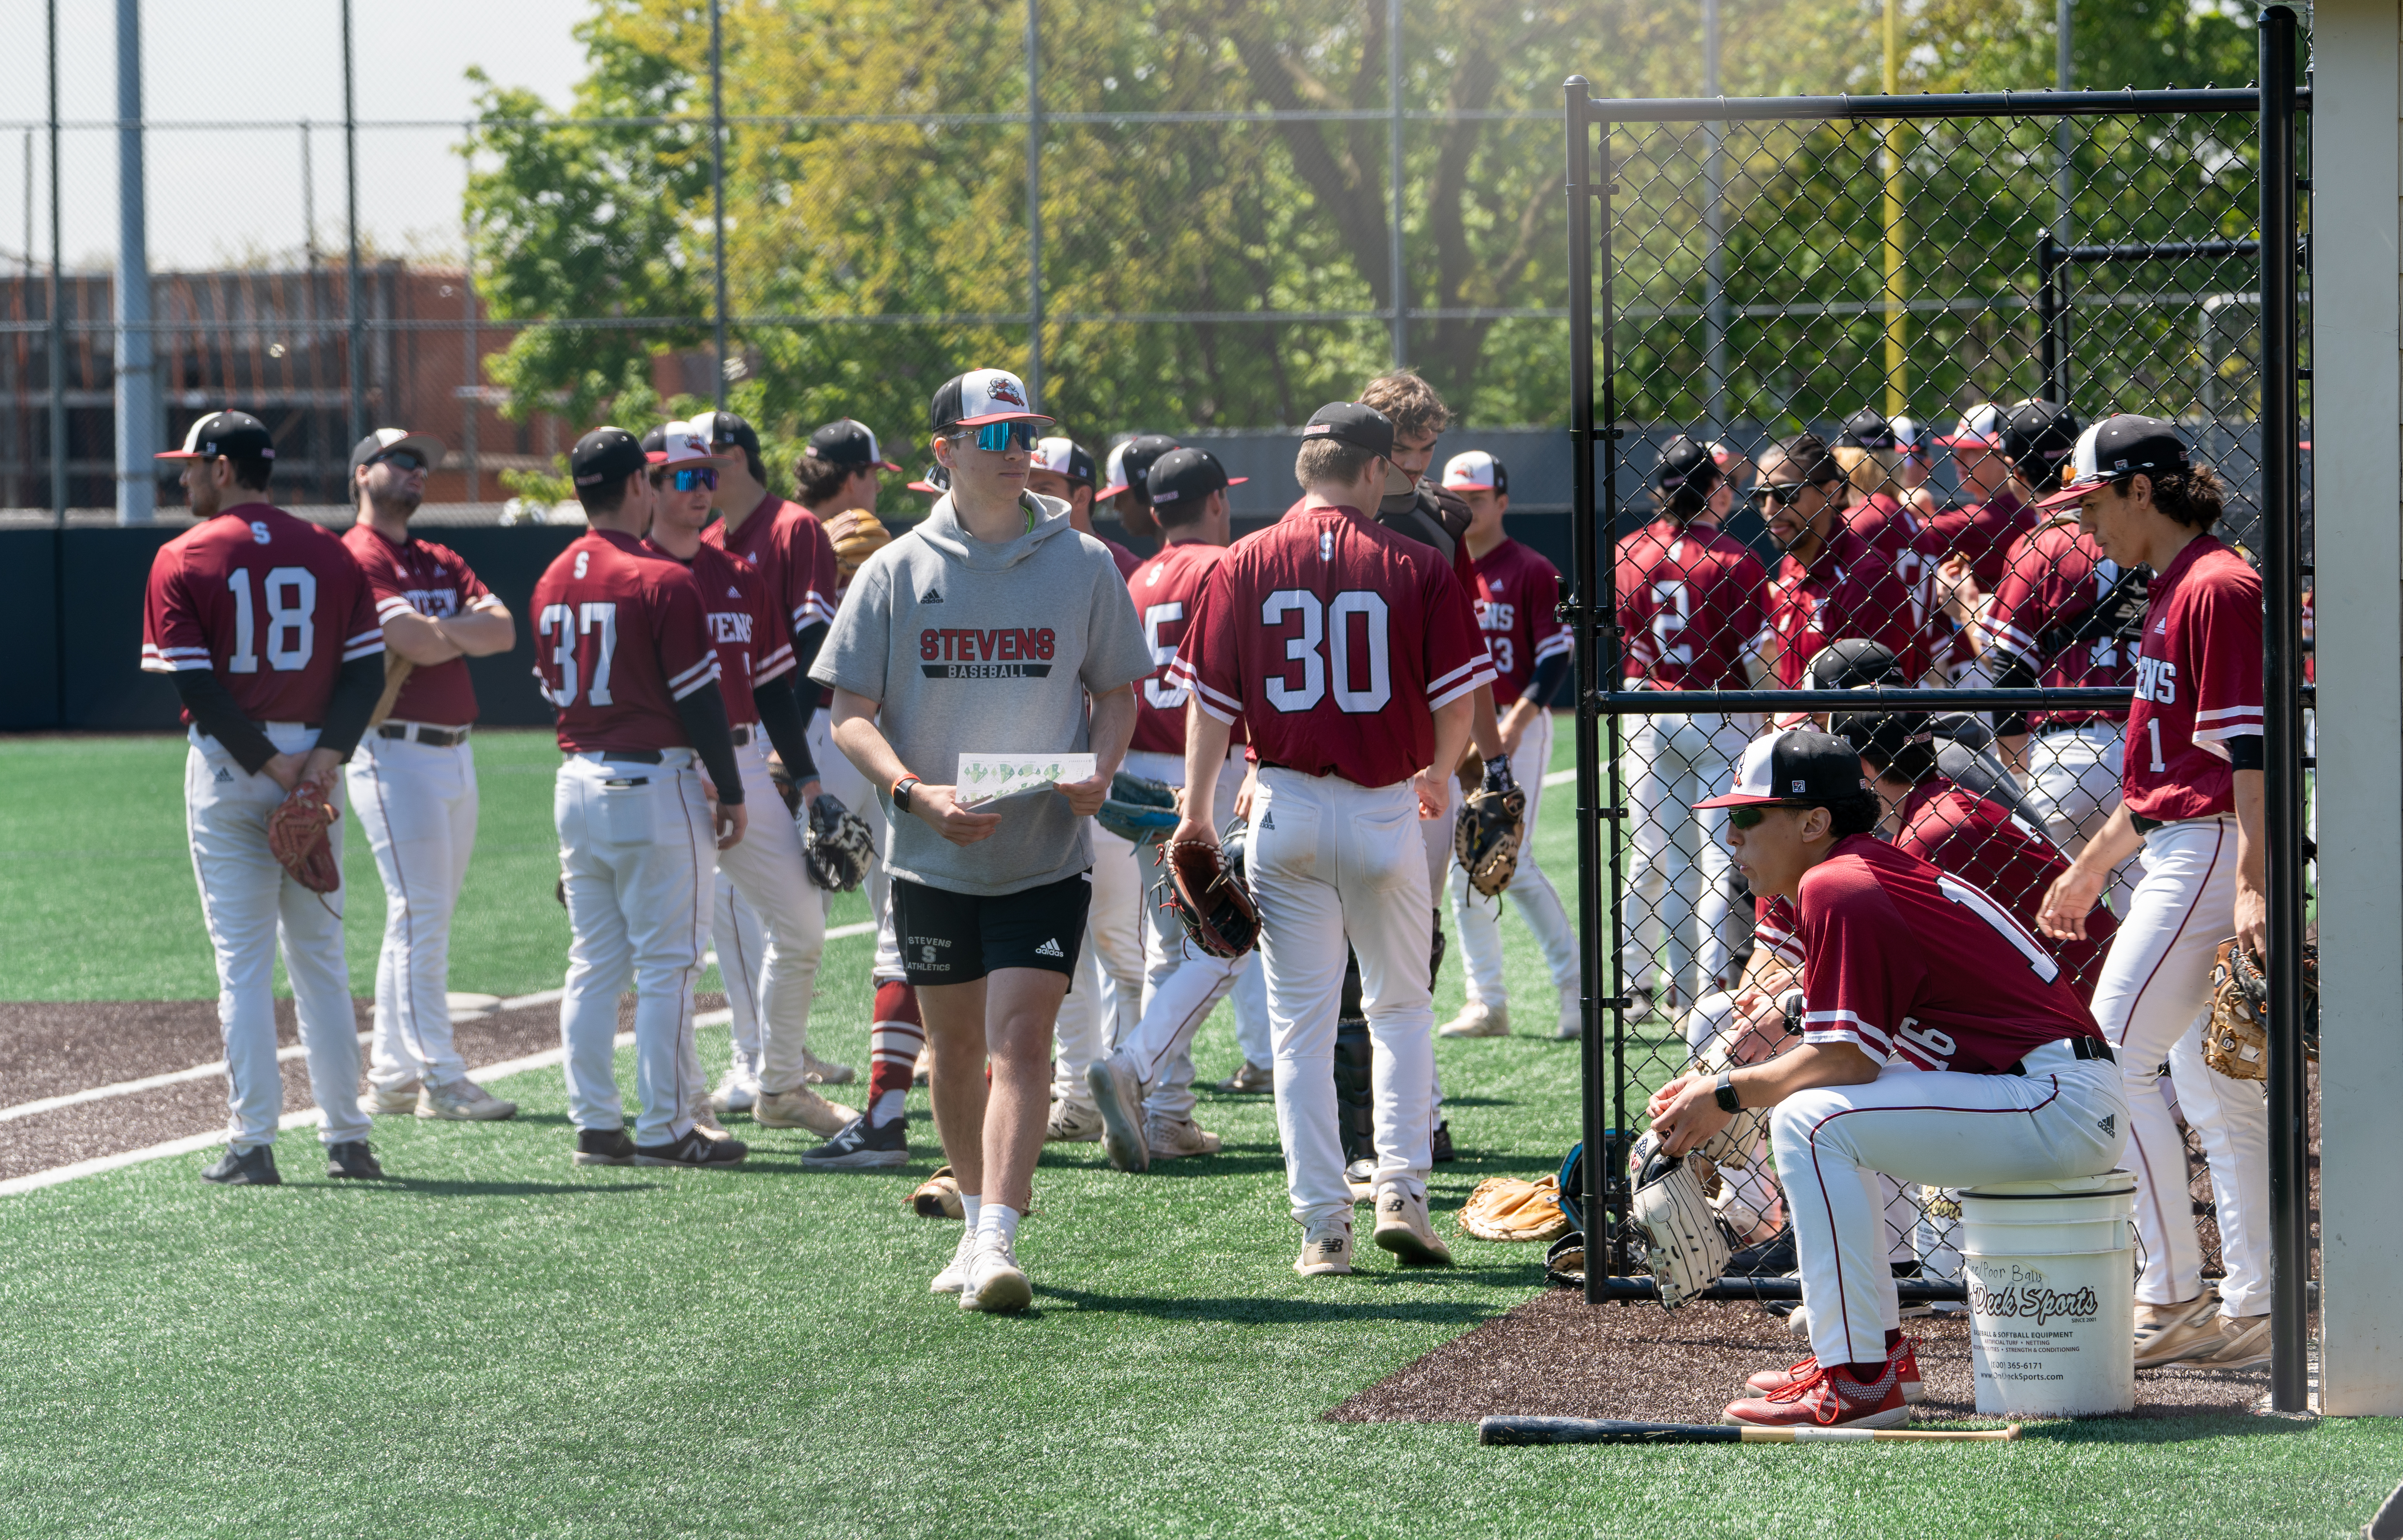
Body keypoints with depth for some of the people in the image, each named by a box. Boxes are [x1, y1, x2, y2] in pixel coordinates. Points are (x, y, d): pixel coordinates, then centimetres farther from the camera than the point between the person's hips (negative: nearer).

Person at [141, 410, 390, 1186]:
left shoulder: (183, 560, -5)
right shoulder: (329, 553, 7)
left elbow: (194, 682, -12)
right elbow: (368, 669, 0)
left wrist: (267, 764, -12)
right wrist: (325, 755, -8)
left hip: (227, 770, -3)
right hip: (316, 762, 3)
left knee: (241, 957, -1)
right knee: (319, 955, 11)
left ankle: (252, 1143, -3)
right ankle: (347, 1140, 10)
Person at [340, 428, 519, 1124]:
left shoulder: (442, 563, 18)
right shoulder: (355, 559, -8)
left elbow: (502, 629, 4)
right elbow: (418, 643, -19)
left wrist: (441, 631, -12)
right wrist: (469, 632, 0)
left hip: (455, 751, 9)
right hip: (397, 752, -9)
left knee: (426, 921, 11)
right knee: (419, 916, -10)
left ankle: (393, 1075, 16)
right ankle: (440, 1079, -10)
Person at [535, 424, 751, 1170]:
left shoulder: (552, 582, 7)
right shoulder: (664, 581, -13)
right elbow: (699, 699, -12)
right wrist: (730, 793, -4)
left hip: (577, 782, 7)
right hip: (654, 787, -7)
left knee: (594, 963, 11)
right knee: (667, 964, -2)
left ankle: (595, 1126, 12)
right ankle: (665, 1129, -1)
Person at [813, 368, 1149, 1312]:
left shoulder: (1083, 563, 1)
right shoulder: (897, 572, 0)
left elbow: (1117, 690, 11)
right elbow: (852, 715, 0)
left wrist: (1099, 772, -10)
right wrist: (916, 793, -18)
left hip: (1047, 854, -2)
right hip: (932, 855, 2)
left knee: (1020, 1041, -14)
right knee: (955, 1045, 13)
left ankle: (997, 1241, -20)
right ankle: (977, 1221, 31)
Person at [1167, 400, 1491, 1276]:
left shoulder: (1244, 567, -1)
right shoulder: (1418, 569, -4)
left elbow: (1211, 703, -1)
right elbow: (1458, 701, -1)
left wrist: (1197, 813, 8)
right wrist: (1439, 777, 19)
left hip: (1286, 809, 1)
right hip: (1386, 809, 0)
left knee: (1301, 1023, 5)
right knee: (1402, 1007, 15)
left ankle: (1322, 1225, 2)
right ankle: (1401, 1192, 3)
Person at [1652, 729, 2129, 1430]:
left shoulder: (1836, 887, -14)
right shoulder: (1882, 869, 17)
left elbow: (1845, 1058, -18)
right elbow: (1837, 1051, 19)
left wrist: (1730, 1095, -5)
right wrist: (1715, 1086, 10)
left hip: (2064, 1107, -11)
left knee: (1812, 1120, -20)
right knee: (1816, 1101, 21)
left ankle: (1860, 1383, -19)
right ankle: (1877, 1342, 22)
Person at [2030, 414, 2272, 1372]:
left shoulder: (2218, 588, -13)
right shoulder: (2172, 590, 18)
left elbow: (2250, 745, -20)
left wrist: (2252, 882, -26)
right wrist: (2094, 865, 30)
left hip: (2211, 851, -10)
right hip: (2180, 854, 10)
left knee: (2115, 1060, -12)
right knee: (2212, 1090, 9)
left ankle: (2173, 1300, -10)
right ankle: (2249, 1315, 11)